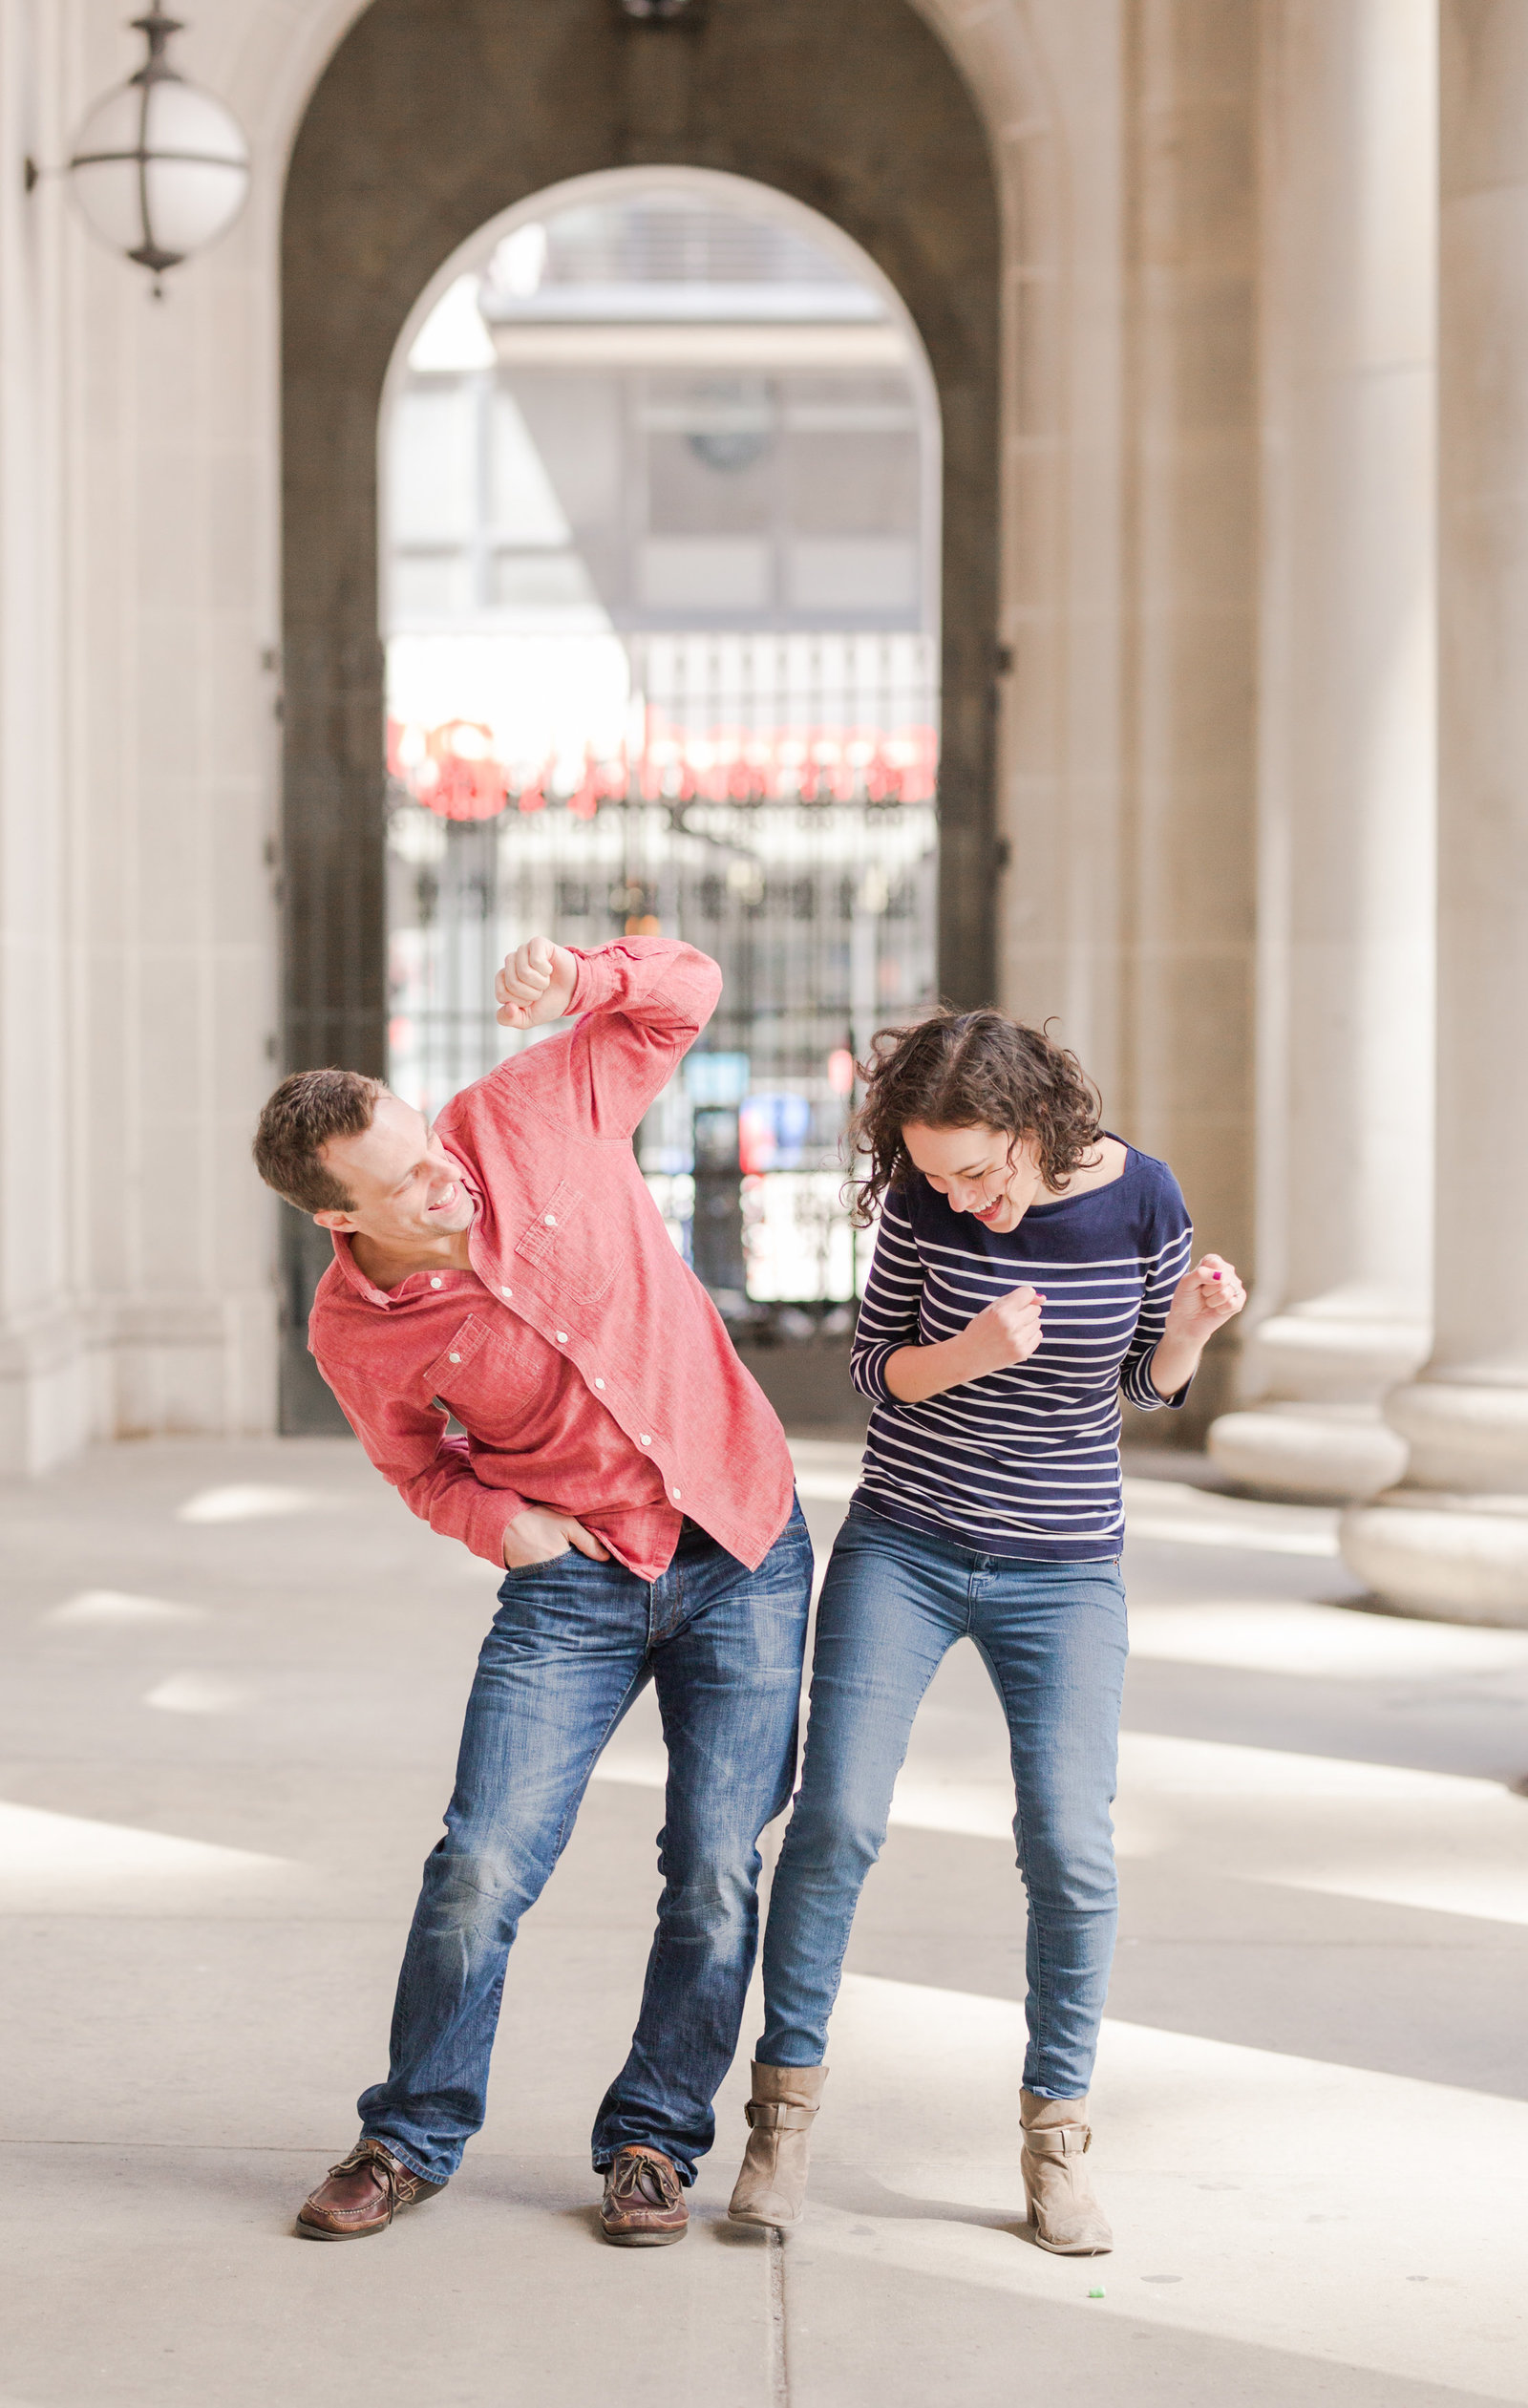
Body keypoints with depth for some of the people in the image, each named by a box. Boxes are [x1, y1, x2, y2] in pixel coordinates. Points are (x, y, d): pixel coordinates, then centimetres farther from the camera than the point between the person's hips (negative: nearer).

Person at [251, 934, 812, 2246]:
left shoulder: (527, 1118, -12)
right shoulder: (354, 1335, -9)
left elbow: (686, 991, -2)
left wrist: (579, 979, -23)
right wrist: (497, 1519, -10)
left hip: (742, 1552, 0)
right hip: (573, 1581, 0)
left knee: (719, 1873, -1)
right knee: (483, 1869, -4)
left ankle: (654, 2139, 18)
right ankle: (413, 2137, 18)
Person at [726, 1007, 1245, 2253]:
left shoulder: (1141, 1197, -10)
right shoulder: (925, 1201, -11)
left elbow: (1151, 1383, 3)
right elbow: (876, 1365, -2)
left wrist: (1195, 1322, -18)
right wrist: (969, 1354, -22)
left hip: (1066, 1571, 0)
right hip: (903, 1549, 0)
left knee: (1072, 1847, -7)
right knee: (837, 1816, -8)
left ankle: (1057, 2135, 9)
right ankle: (787, 2105, 8)